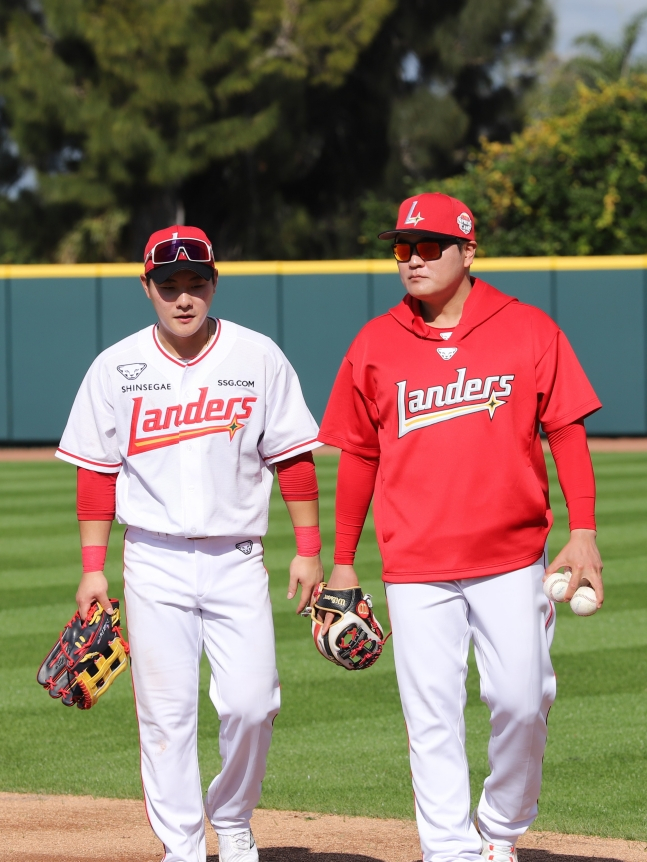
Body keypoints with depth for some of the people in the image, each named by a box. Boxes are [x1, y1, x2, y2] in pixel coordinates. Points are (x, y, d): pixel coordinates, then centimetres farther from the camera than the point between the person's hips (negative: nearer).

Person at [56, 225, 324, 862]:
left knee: (251, 703, -9)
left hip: (238, 562, 0)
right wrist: (93, 569, 2)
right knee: (165, 713, -2)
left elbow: (292, 457, 5)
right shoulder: (116, 368, 2)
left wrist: (308, 549, 1)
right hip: (155, 563, 0)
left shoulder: (259, 358, 1)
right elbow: (96, 473, 6)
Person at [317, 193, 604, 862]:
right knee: (431, 716, -2)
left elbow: (566, 432, 2)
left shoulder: (529, 331, 2)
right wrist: (342, 563, 12)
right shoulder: (374, 346, 6)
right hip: (415, 568, 1)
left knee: (522, 700, -5)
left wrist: (583, 533, -6)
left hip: (513, 561, -1)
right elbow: (357, 456, 12)